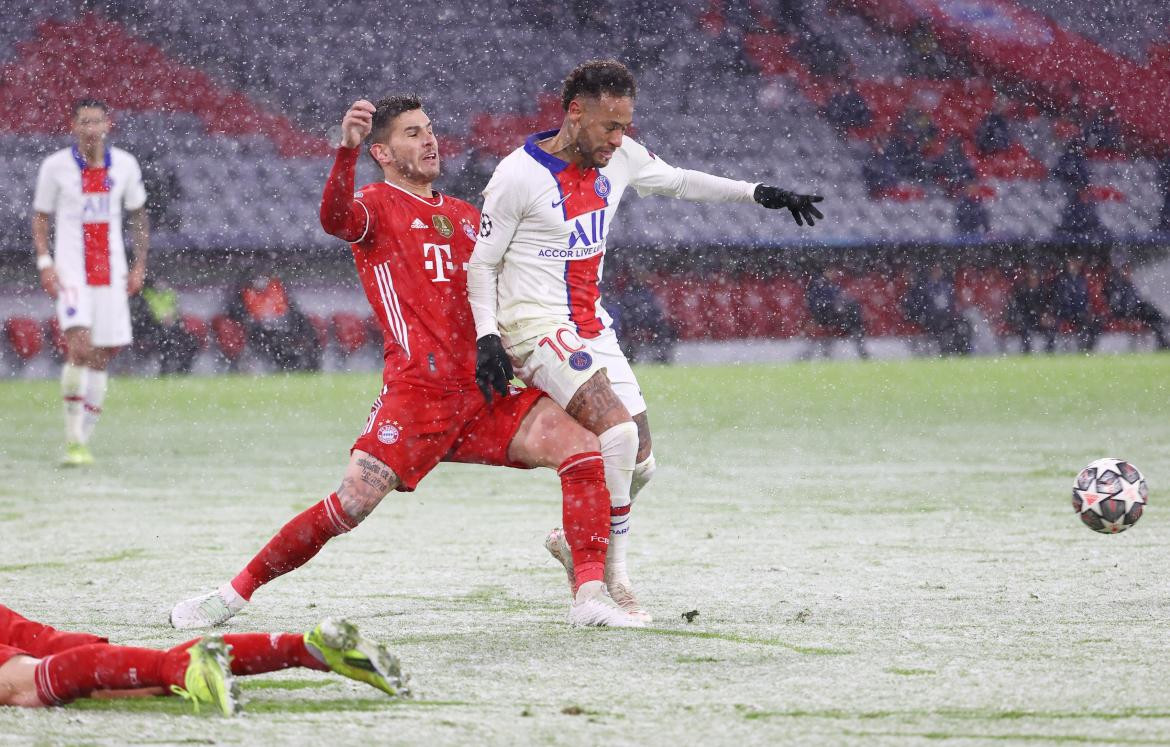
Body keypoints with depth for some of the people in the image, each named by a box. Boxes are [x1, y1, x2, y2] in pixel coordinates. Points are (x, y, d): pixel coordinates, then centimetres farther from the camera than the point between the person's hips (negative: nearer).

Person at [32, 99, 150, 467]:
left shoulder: (124, 165, 4)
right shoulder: (55, 166, -3)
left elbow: (138, 215, 14)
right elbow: (40, 216, 5)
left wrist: (140, 265, 7)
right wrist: (45, 263, -7)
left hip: (111, 271, 3)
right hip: (71, 270, -3)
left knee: (101, 356, 3)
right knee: (80, 346, -19)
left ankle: (83, 439, 13)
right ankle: (73, 440, -13)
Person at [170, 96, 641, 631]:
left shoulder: (465, 216, 23)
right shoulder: (378, 205, 3)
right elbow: (336, 219, -23)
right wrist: (347, 150, -39)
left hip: (482, 394, 6)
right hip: (416, 392, -6)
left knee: (580, 442, -12)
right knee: (352, 504, -14)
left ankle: (590, 596, -12)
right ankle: (234, 594, 1)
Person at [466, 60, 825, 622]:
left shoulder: (619, 157, 1)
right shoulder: (518, 177, -16)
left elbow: (678, 182, 20)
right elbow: (482, 264, -8)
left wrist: (758, 193, 12)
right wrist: (486, 338, -18)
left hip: (591, 325, 7)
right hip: (536, 327, -7)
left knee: (639, 462, 6)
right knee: (617, 432, -24)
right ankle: (611, 574, -11)